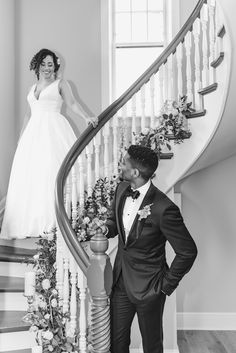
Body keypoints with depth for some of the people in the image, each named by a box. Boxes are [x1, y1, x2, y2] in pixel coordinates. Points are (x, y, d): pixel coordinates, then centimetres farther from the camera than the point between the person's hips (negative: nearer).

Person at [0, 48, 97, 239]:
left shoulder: (60, 83, 8)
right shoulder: (33, 87, 23)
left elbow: (72, 103, -6)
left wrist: (87, 117, -23)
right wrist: (21, 137, 20)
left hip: (54, 131, -5)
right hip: (34, 133, 5)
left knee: (52, 172, -13)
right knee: (30, 175, -3)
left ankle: (54, 220, -12)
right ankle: (30, 222, 1)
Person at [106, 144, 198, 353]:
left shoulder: (163, 209, -27)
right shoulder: (122, 190, -5)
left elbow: (188, 252, -19)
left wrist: (167, 285, -12)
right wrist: (106, 228, -9)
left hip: (148, 288, -6)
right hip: (121, 281, 6)